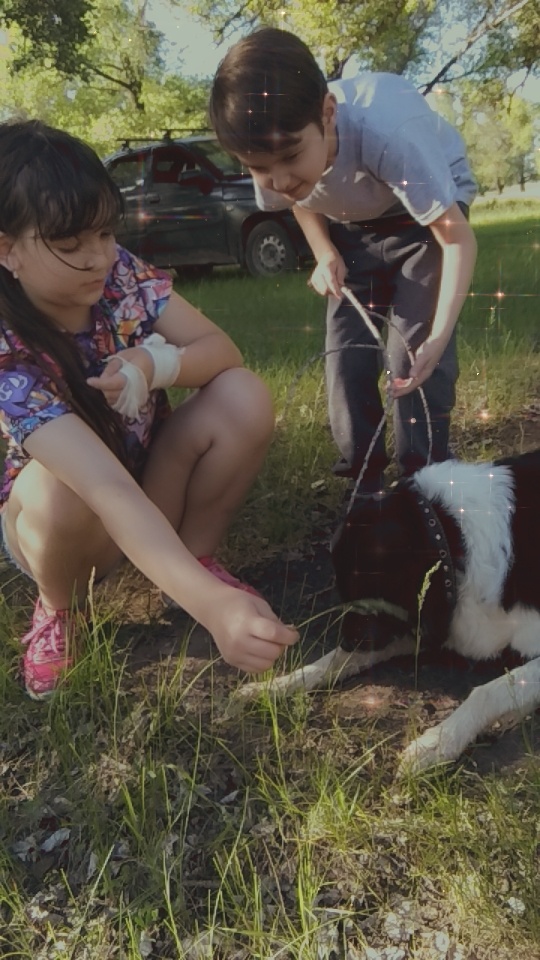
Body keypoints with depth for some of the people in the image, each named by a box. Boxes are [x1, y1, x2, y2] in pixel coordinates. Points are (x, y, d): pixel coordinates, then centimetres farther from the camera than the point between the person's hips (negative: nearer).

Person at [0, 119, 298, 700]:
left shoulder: (120, 273, -17)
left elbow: (222, 350, -13)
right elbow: (110, 490, -43)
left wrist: (155, 363, -36)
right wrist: (211, 605, -55)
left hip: (155, 481, 4)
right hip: (60, 517, -3)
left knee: (243, 397, -23)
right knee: (57, 488, -39)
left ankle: (198, 555, -1)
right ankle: (58, 610, -3)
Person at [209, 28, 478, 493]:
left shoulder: (387, 129, -39)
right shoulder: (276, 153, -24)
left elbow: (458, 239, -33)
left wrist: (437, 337, -44)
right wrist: (326, 255, -16)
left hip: (426, 214, -4)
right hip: (353, 227, 5)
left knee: (413, 351, -16)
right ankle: (363, 481, 11)